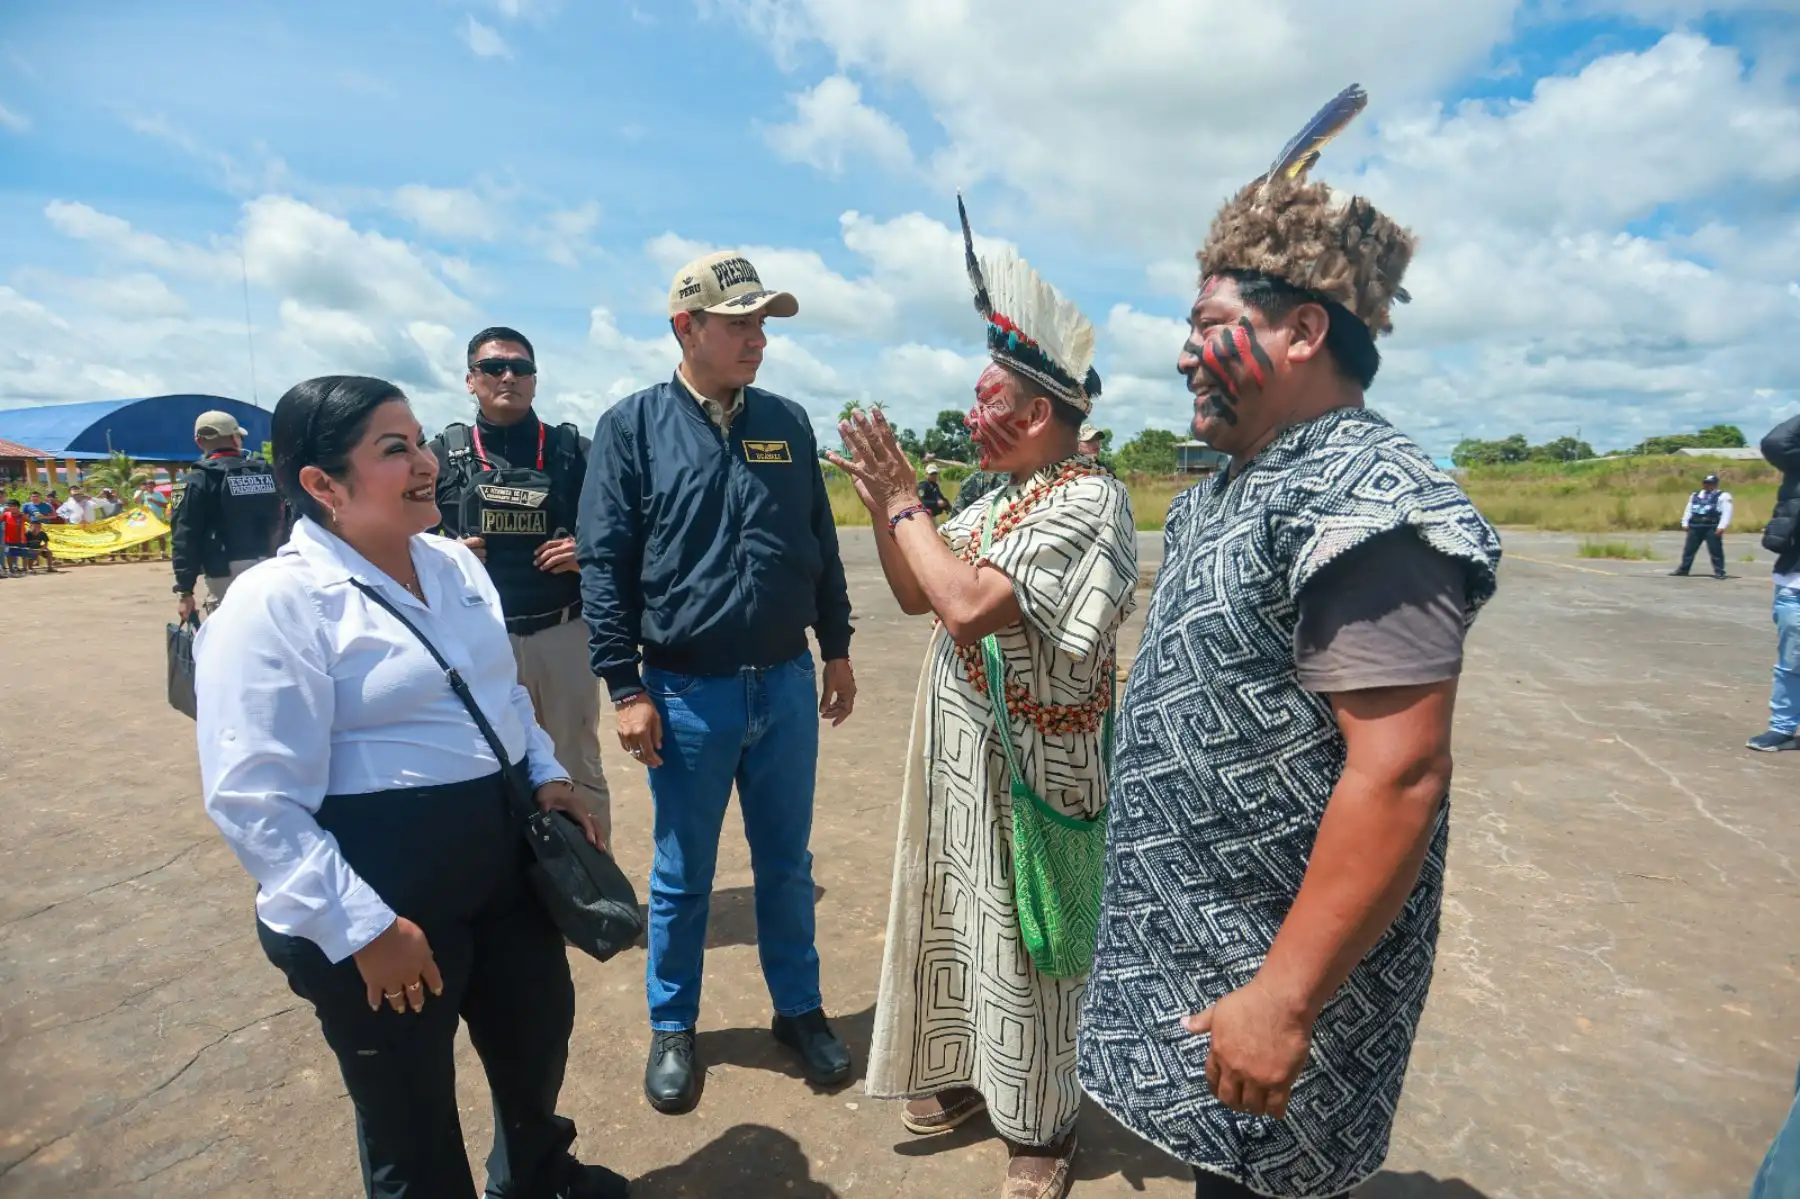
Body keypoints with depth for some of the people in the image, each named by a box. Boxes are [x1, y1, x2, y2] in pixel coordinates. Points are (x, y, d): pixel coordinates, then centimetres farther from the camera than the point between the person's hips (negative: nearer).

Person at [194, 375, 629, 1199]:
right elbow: (255, 804, -19)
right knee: (412, 1118, 14)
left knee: (538, 1038, 26)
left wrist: (544, 773, 4)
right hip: (381, 896, -7)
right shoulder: (274, 605, -18)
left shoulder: (455, 565, 5)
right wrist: (363, 928, -19)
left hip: (504, 859, 8)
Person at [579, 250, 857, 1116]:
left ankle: (800, 1010, 35)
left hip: (786, 685, 3)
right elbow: (605, 566, -6)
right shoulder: (632, 426, -4)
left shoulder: (786, 422, 6)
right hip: (687, 693, -2)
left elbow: (820, 546, 12)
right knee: (682, 877, 13)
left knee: (786, 865, 16)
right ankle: (673, 1028, 34)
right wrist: (627, 689, -10)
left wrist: (836, 651, 12)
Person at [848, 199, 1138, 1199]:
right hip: (963, 753, 8)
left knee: (1024, 944, 9)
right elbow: (916, 596, 11)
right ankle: (971, 1072, 42)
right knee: (963, 918, 20)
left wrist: (907, 503, -18)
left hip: (1031, 768, -8)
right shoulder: (1008, 496, 9)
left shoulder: (1089, 500, -19)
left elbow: (972, 604, -31)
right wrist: (882, 502, -2)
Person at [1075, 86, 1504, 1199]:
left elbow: (1401, 774, -27)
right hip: (1199, 941, 9)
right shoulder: (1234, 492, 9)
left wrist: (1285, 998, -25)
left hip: (1274, 967, -9)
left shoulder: (1364, 502, -22)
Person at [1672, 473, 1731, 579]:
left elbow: (1726, 513, -8)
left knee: (1715, 550, -4)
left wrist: (1721, 527, -17)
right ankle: (1683, 569, 14)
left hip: (1712, 528, -5)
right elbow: (1688, 510, 22)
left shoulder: (1723, 496, 1)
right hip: (1695, 527, 5)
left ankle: (1719, 571, 1)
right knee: (1689, 549, 7)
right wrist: (1685, 523, 11)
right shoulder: (1695, 496, 19)